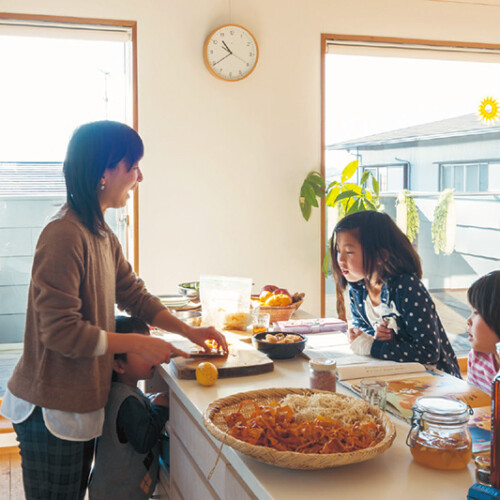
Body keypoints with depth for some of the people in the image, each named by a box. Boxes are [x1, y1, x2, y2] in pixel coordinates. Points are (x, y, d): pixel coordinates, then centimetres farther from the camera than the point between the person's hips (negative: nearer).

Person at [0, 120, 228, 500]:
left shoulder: (102, 235, 9)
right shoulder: (65, 236, -23)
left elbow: (134, 295, 15)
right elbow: (60, 331, -25)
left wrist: (188, 331, 5)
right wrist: (138, 344, -18)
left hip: (82, 404, 9)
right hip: (51, 411, -9)